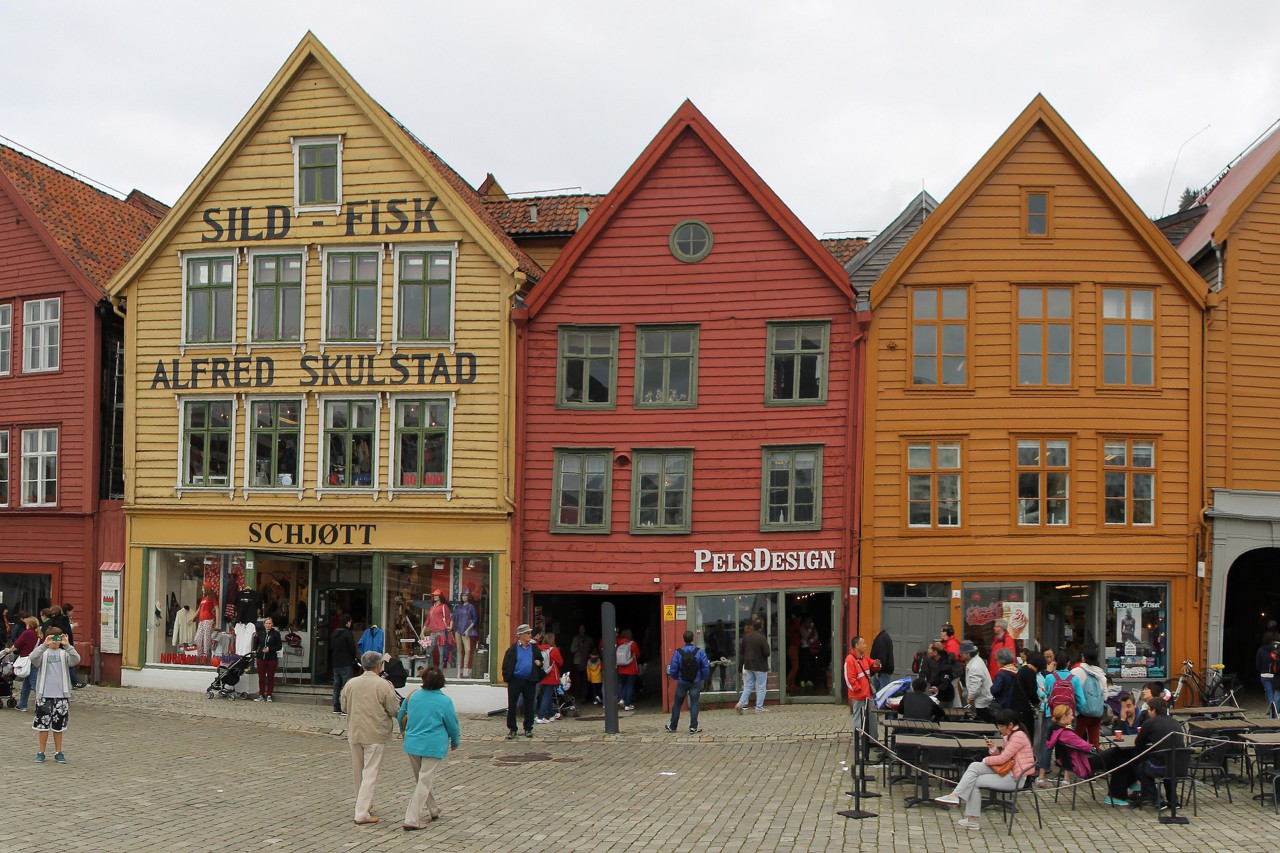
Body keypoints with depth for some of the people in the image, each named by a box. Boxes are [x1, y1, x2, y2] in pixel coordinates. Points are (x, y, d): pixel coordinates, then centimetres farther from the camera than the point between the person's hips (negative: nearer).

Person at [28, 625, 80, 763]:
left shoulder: (64, 654, 4)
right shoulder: (43, 653, 1)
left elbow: (76, 660, -15)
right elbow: (33, 658, -20)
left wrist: (67, 645, -25)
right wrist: (44, 645, -29)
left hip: (61, 695, 1)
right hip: (44, 695, -1)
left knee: (58, 726, 9)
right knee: (43, 724, 4)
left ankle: (58, 752, 18)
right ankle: (41, 752, 16)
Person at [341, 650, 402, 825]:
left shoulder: (350, 684, 0)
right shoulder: (384, 685, -13)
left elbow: (344, 707, 11)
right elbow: (395, 711, -9)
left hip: (354, 734, 5)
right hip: (375, 735, -5)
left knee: (358, 772, 19)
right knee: (370, 773, -1)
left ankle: (365, 804, 35)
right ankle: (362, 814, -5)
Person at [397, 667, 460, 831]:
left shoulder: (413, 696, 1)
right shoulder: (445, 701, -11)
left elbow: (400, 716, 14)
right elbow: (452, 725, -3)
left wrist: (404, 731, 35)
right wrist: (455, 742, 16)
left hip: (412, 744, 5)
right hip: (433, 746, -4)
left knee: (421, 780, 21)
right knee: (425, 782, -1)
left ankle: (433, 810, 35)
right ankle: (412, 820, -6)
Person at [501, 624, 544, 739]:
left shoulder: (534, 648, 8)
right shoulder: (513, 648, -3)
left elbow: (540, 659, 21)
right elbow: (506, 664, -2)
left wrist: (539, 662, -1)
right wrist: (507, 677, -10)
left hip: (530, 681, 3)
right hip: (515, 680, -3)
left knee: (529, 706, 7)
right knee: (512, 705, 2)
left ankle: (528, 729, 18)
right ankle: (511, 729, 11)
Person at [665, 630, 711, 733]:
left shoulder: (678, 652, -9)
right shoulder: (699, 652, -8)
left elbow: (673, 669, -8)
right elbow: (706, 667, -7)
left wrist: (676, 678, 11)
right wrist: (703, 678, 9)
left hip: (682, 682, 0)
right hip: (696, 682, 0)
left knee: (677, 704, 12)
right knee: (694, 704, 4)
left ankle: (673, 726, 20)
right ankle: (693, 727, 1)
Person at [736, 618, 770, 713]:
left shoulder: (746, 637, 1)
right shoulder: (762, 638, -17)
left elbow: (742, 650, 9)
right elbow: (767, 653, -16)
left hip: (748, 666, 5)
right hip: (760, 666, -5)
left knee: (748, 686, 13)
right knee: (761, 687, 4)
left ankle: (741, 703, 0)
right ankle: (759, 708, 4)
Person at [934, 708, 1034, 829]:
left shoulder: (1018, 736, -15)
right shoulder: (1009, 735, 16)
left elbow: (1002, 759, -18)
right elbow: (1002, 757, 15)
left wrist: (985, 761, -3)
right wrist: (992, 748, -3)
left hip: (1015, 778, -9)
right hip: (1007, 771, 9)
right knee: (974, 766, -8)